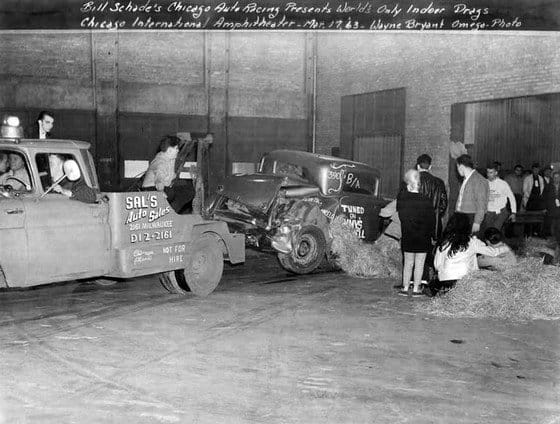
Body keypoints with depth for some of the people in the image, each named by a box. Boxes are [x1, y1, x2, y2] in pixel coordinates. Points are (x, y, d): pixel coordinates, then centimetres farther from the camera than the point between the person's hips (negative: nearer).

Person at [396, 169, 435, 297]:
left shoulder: (401, 198, -8)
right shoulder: (425, 201, -15)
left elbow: (401, 216, 1)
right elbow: (431, 220, -6)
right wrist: (431, 234, 6)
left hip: (407, 237, 3)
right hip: (423, 237, -3)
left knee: (408, 262, 13)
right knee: (419, 263, 7)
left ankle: (405, 288, 16)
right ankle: (416, 289, 12)